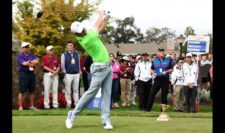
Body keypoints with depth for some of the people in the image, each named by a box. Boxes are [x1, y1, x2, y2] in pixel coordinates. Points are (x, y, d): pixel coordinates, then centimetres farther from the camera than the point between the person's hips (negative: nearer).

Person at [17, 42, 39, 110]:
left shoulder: (31, 55, 15)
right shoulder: (20, 55, -3)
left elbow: (36, 61, -1)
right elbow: (24, 63, -18)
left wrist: (29, 62, -15)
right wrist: (32, 63, -7)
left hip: (31, 73, 6)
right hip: (23, 74, -6)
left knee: (32, 91, 10)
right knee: (22, 91, -6)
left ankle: (32, 106, 18)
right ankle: (20, 107, -4)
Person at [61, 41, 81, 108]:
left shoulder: (76, 54, 10)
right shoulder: (64, 55, 0)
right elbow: (62, 64, -1)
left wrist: (79, 72, 12)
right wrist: (65, 73, -5)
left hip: (76, 74, 3)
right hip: (68, 74, -3)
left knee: (76, 90, 4)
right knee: (68, 90, -2)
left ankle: (76, 103, 6)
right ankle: (68, 103, 3)